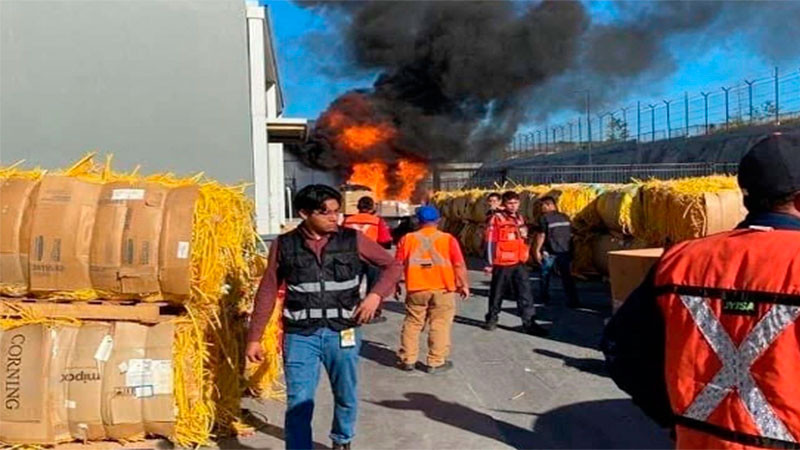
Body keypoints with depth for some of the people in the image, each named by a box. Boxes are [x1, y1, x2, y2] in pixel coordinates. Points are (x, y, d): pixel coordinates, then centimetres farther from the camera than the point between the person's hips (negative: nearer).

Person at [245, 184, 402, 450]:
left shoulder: (353, 240, -2)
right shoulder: (285, 245, -1)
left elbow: (393, 266, 6)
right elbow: (268, 291, 5)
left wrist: (376, 294, -11)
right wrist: (254, 338, 6)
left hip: (342, 333, 1)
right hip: (300, 335, -1)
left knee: (345, 396, 18)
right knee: (298, 403, -3)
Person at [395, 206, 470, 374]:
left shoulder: (407, 239, 2)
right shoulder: (448, 239, -3)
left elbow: (398, 264, 4)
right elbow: (459, 265, -5)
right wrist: (464, 285, 4)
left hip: (416, 289, 2)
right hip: (442, 289, -2)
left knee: (412, 324, 13)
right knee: (440, 325, 6)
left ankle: (407, 360, 18)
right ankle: (436, 362, 9)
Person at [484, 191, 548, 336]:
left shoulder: (520, 218, 11)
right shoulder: (496, 219, -9)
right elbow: (490, 242, -10)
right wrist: (490, 262, -11)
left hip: (520, 264, 5)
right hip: (502, 264, -5)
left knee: (525, 293, 0)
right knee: (497, 293, 8)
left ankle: (529, 322, 3)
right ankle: (491, 318, 25)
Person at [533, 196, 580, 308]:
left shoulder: (544, 218, -9)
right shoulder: (565, 217, 9)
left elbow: (541, 235, -12)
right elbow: (570, 234, 13)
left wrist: (537, 250, -5)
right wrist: (570, 250, 21)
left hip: (549, 252, -4)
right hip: (565, 251, 4)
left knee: (545, 275, 13)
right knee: (567, 276, 5)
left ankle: (544, 298, 22)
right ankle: (573, 301, -1)